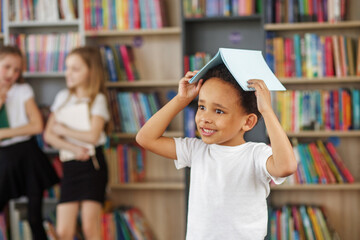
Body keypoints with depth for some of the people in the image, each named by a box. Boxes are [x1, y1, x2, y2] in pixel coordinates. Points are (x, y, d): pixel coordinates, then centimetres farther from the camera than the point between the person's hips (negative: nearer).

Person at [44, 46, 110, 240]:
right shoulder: (62, 97, 12)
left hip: (92, 164, -4)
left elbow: (93, 136, -14)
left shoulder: (97, 99, -1)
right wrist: (73, 149, -11)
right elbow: (48, 135, 4)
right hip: (69, 165, 4)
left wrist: (63, 130, -4)